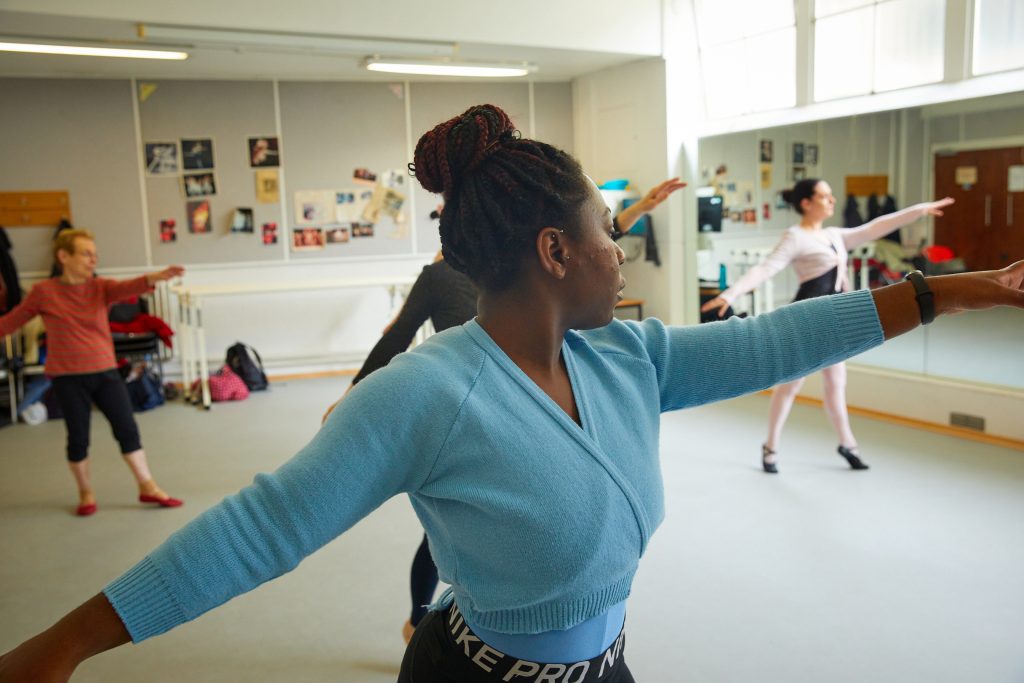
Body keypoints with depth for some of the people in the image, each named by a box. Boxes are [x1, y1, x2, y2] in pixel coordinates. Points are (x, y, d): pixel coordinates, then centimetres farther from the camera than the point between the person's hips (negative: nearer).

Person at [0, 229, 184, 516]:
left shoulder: (101, 287, 0)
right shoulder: (44, 292, -4)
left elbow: (127, 287, -21)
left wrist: (155, 277, -41)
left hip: (106, 372, 2)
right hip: (68, 378, -2)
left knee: (127, 429, 2)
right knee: (78, 438, 5)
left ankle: (148, 487, 13)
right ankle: (86, 493, 26)